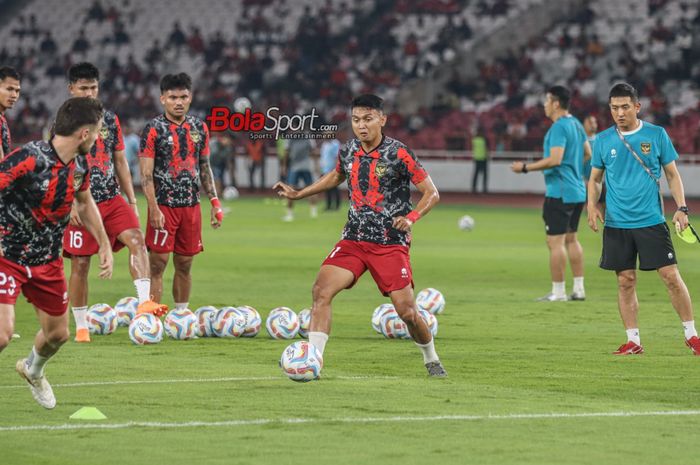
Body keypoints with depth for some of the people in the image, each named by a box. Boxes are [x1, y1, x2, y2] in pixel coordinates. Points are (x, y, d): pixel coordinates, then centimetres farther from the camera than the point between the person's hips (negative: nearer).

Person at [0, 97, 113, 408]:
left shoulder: (79, 164, -2)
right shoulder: (29, 159, -28)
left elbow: (85, 202, 19)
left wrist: (104, 245, 19)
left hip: (47, 260, 7)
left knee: (58, 333, 18)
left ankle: (33, 371, 51)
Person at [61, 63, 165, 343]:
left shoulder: (110, 120, 12)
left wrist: (132, 201, 12)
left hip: (113, 198, 4)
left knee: (136, 238, -21)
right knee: (80, 264, 0)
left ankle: (144, 301, -30)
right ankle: (81, 327, 9)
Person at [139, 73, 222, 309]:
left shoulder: (199, 127, 10)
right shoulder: (154, 129, -6)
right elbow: (146, 174, -9)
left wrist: (215, 201, 9)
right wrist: (154, 209, -17)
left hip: (191, 205, 5)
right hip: (164, 206, -5)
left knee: (184, 265, 9)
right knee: (158, 264, -7)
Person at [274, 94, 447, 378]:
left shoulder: (399, 154, -11)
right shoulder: (348, 152, 5)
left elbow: (431, 193, -7)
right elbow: (336, 176, 29)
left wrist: (411, 217, -23)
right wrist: (298, 194, 24)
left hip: (391, 245, -4)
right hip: (354, 239, 4)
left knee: (407, 312, -6)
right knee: (321, 290, -17)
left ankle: (431, 360, 23)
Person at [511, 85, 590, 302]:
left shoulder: (559, 127, -16)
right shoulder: (576, 124, 13)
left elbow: (555, 159, -24)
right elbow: (588, 153, 20)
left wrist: (525, 168, -18)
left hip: (559, 192, -10)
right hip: (577, 191, 10)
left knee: (555, 241, -6)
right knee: (571, 239, 16)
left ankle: (558, 292, -5)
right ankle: (578, 289, 16)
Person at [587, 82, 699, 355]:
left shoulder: (657, 135, 1)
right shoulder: (603, 141, 5)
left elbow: (672, 174, 6)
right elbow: (595, 179, 14)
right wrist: (592, 205, -4)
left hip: (651, 220, -2)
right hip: (616, 224, 2)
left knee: (671, 276, -6)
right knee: (625, 282, 3)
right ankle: (633, 341, 12)